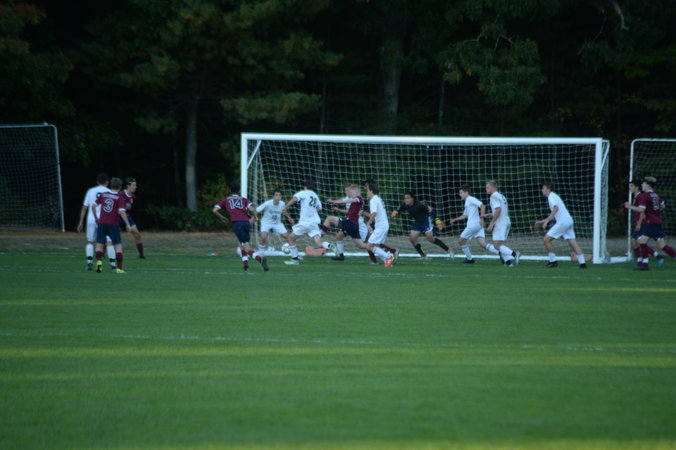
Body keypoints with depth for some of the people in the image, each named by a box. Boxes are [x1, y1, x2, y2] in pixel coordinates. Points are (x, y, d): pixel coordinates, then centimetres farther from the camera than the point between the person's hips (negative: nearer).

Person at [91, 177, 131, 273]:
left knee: (100, 244, 8)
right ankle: (119, 268, 1)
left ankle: (99, 261, -17)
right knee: (118, 245, 5)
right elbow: (121, 211, -15)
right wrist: (127, 224, -10)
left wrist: (96, 218, 18)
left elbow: (93, 206, 6)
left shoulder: (103, 194, 6)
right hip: (113, 224, -2)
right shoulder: (119, 198, -4)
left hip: (101, 222, 2)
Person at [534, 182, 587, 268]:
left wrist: (547, 220, -28)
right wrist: (542, 221, 32)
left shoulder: (551, 197, -5)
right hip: (569, 220, 9)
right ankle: (582, 263, -5)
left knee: (547, 239, -3)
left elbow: (556, 208, -24)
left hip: (562, 222, -9)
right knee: (572, 242, 3)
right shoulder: (554, 196, 25)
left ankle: (553, 261, -1)